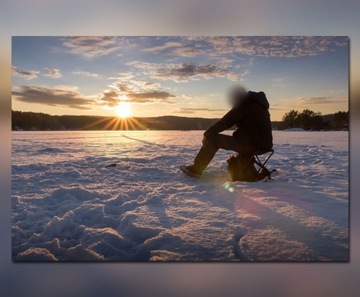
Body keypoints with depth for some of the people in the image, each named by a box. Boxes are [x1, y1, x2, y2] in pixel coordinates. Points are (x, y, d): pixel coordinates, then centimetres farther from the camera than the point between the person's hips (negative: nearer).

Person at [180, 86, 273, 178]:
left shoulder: (244, 104, -8)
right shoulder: (259, 105, 20)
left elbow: (225, 122, -9)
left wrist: (207, 134, 0)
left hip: (251, 144, -9)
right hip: (264, 144, 9)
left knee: (213, 138, -2)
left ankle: (196, 169, 3)